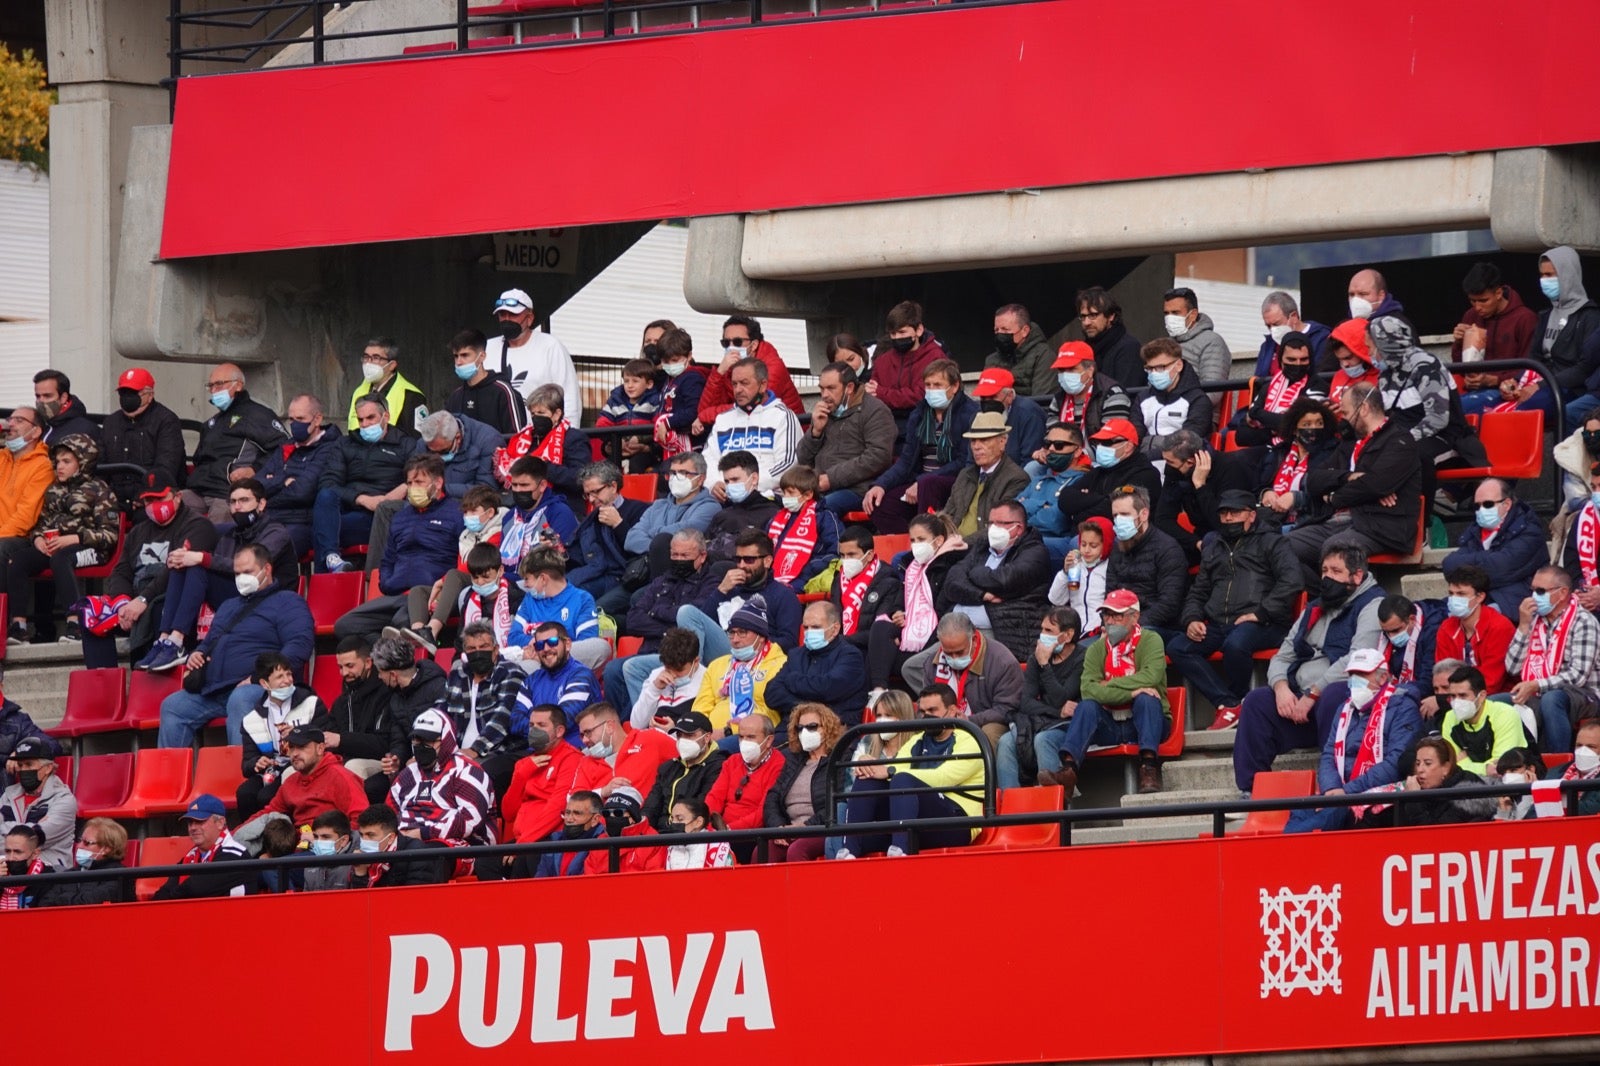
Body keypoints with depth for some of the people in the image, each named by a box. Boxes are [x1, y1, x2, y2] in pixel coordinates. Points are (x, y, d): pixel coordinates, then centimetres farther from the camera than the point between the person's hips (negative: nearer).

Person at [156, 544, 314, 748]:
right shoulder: (229, 607, 32)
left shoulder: (286, 601, 5)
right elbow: (209, 641, 43)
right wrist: (196, 655, 16)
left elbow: (299, 646, -10)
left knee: (240, 701, -39)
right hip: (213, 691, 8)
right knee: (172, 706, -10)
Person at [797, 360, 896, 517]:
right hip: (820, 489, 6)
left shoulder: (874, 411, 1)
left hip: (856, 490, -6)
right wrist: (816, 430, 3)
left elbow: (878, 458, -12)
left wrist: (832, 478, -14)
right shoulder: (824, 412, 23)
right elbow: (803, 459, 23)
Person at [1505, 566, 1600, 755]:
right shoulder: (1535, 620, 11)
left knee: (1551, 699, -38)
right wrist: (1524, 626, -4)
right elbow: (1513, 667, 6)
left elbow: (1578, 676, -17)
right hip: (1539, 697, 6)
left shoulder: (1583, 622, -7)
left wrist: (1536, 686, -25)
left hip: (1583, 696, -6)